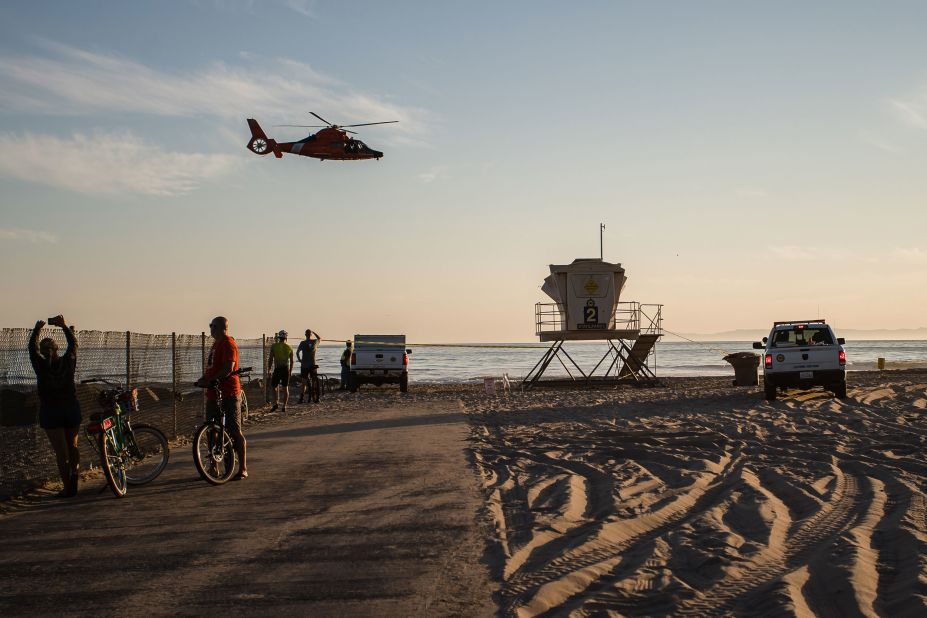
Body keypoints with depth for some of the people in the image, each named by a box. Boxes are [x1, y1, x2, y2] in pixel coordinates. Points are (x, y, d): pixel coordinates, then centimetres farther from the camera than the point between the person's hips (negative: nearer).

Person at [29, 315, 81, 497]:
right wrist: (65, 326, 20)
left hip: (50, 412, -2)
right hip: (72, 409, 2)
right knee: (72, 445, 21)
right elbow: (73, 344, 11)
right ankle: (75, 470, -3)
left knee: (61, 451, 0)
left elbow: (32, 347, 5)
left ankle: (68, 488, 1)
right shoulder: (67, 362, -5)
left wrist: (37, 329, 19)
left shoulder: (41, 365, -10)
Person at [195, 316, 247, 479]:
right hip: (214, 393, 10)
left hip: (228, 394, -10)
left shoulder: (228, 344, -13)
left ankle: (243, 469, -1)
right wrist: (204, 379, 10)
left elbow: (228, 368, -22)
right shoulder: (216, 343, 19)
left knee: (235, 431, -6)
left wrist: (210, 380, -21)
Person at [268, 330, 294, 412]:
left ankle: (275, 403, -4)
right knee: (286, 388, 9)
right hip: (286, 369, 2)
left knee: (273, 386, 11)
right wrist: (290, 372, 17)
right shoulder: (289, 348, 5)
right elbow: (292, 361, 7)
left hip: (277, 369, -2)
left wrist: (269, 371, 1)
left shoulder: (274, 346, -2)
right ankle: (284, 406, 7)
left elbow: (270, 359, -4)